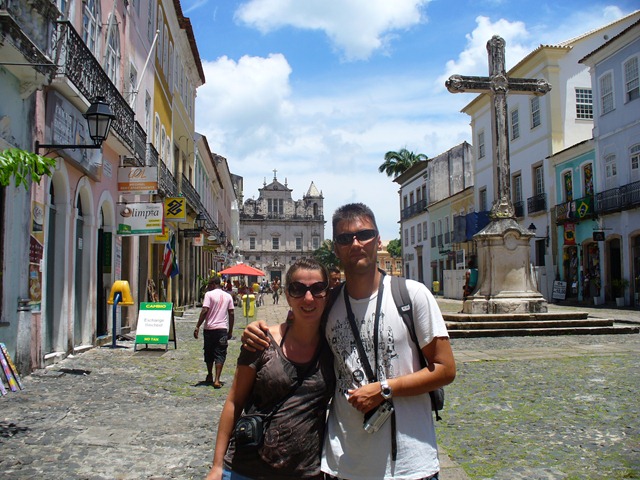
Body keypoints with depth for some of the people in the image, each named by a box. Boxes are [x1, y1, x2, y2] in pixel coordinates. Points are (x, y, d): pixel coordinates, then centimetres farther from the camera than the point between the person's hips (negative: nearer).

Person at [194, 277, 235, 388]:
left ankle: (210, 376, 30)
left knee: (209, 353, 15)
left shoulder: (209, 294, -4)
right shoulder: (228, 296, 8)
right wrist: (230, 331, 13)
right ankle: (217, 380, -9)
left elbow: (204, 311, -13)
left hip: (209, 328, -2)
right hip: (222, 329, 2)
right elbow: (231, 314, 7)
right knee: (220, 355, 2)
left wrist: (197, 327, -9)